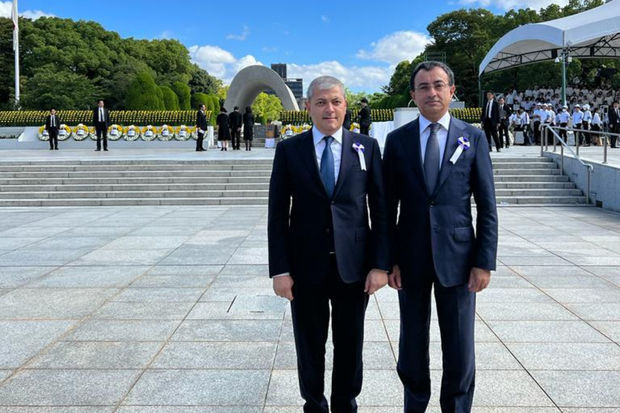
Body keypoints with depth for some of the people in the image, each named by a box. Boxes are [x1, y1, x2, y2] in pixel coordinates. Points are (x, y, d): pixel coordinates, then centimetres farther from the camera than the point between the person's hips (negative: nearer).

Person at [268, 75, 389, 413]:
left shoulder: (367, 147, 2)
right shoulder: (289, 150, 1)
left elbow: (380, 209, 1)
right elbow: (277, 214, -1)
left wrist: (380, 264, -5)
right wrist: (280, 269, -7)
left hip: (354, 265, 1)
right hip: (306, 265, 0)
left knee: (350, 344, 14)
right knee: (310, 345, 13)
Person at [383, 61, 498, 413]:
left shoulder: (473, 138, 1)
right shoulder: (397, 140, 3)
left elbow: (487, 206, 0)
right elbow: (388, 206, 3)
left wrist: (485, 261, -6)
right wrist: (388, 259, -2)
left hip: (457, 257, -1)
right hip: (411, 258, 1)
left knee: (460, 348, 6)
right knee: (413, 344, 14)